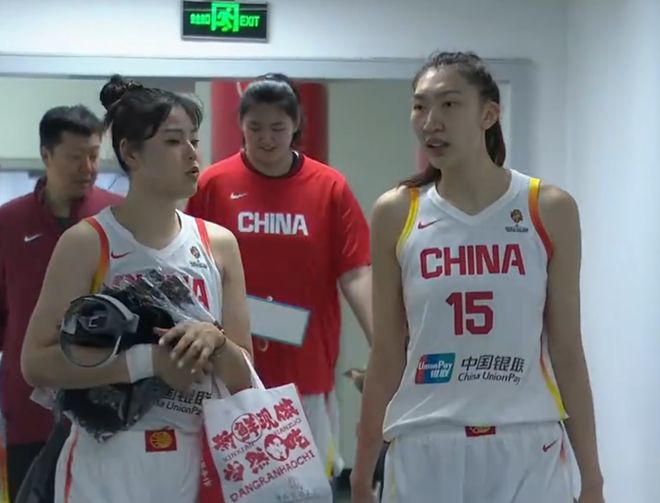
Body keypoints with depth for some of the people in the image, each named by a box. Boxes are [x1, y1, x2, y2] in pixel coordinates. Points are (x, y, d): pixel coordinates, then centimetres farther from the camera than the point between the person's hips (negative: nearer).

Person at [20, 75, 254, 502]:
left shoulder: (219, 244, 3)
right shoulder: (87, 243, -7)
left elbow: (244, 379, 5)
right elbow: (37, 363, -13)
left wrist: (215, 343, -15)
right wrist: (147, 360, -20)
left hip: (199, 465, 3)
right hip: (108, 469, -3)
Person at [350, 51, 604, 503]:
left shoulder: (550, 210, -1)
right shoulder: (396, 214, 1)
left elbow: (567, 351, 2)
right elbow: (387, 355, 5)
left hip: (526, 449, 0)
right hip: (425, 450, 1)